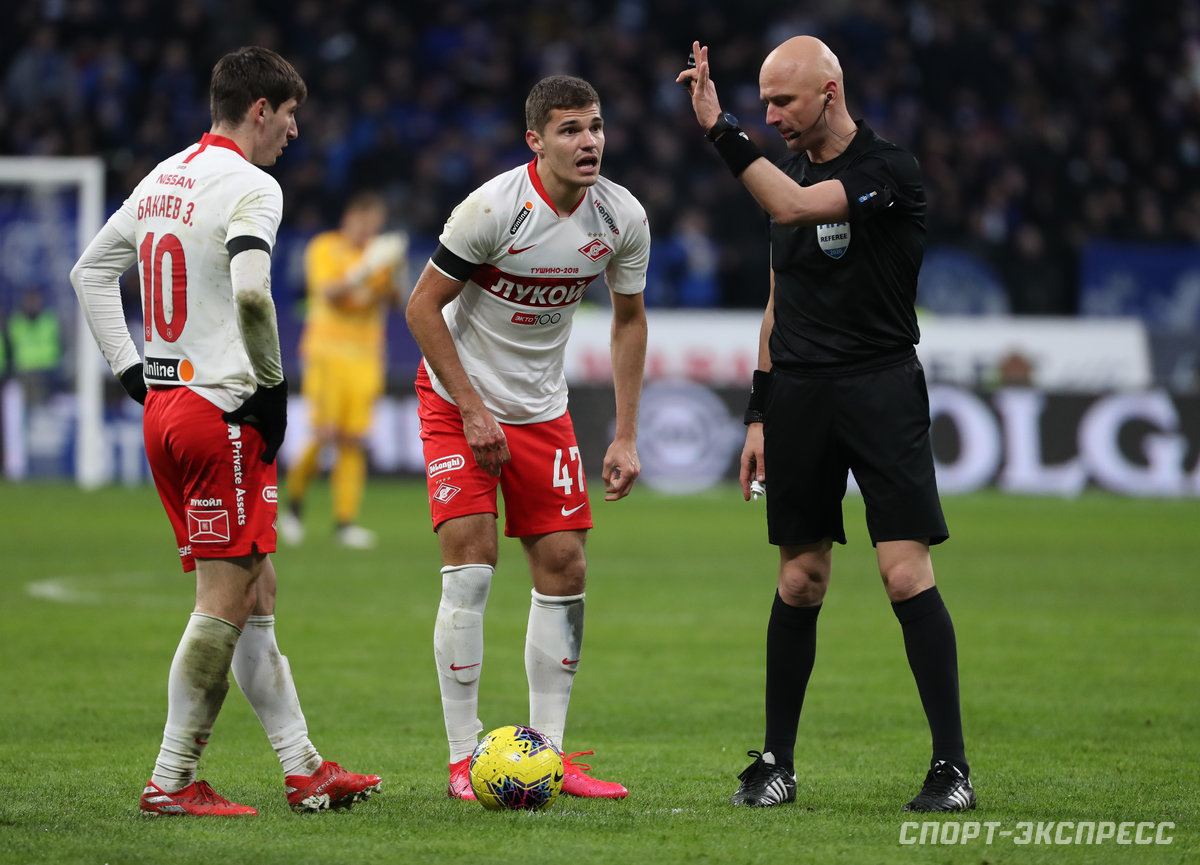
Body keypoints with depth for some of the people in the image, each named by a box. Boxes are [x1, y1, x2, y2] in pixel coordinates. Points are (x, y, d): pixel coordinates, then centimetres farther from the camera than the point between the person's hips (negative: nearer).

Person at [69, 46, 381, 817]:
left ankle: (304, 768, 17)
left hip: (163, 403, 9)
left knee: (256, 594, 13)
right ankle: (172, 782, -2)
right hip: (222, 413, -9)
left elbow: (91, 271, 21)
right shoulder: (250, 186, -12)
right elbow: (250, 290, -27)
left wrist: (133, 372, 18)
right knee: (225, 602, -3)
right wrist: (272, 384, -15)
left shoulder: (163, 179, 15)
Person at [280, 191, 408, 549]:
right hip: (328, 352, -4)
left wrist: (394, 274, -16)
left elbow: (390, 301, 3)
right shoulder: (325, 248, -1)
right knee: (326, 435, -11)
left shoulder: (378, 252, 12)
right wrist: (365, 269, -29)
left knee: (354, 440, -4)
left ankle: (345, 521, -3)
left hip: (366, 358, 4)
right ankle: (295, 503, 10)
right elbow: (330, 292, -17)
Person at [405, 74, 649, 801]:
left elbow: (629, 319, 7)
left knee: (564, 568, 1)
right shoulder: (492, 208, -23)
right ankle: (465, 758, -8)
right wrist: (473, 410, -17)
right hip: (458, 398, -5)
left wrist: (626, 437, 3)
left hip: (542, 408, 5)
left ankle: (549, 754, 9)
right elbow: (423, 307, -14)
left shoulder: (623, 217, -8)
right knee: (470, 567, -14)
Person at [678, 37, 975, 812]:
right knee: (800, 580, 7)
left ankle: (952, 767, -7)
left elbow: (793, 206, -25)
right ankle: (777, 763, 14)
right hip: (799, 393, 6)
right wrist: (760, 415, 17)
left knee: (908, 575, -11)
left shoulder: (890, 171, -9)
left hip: (881, 389, -6)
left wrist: (719, 128, -21)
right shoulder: (792, 173, 14)